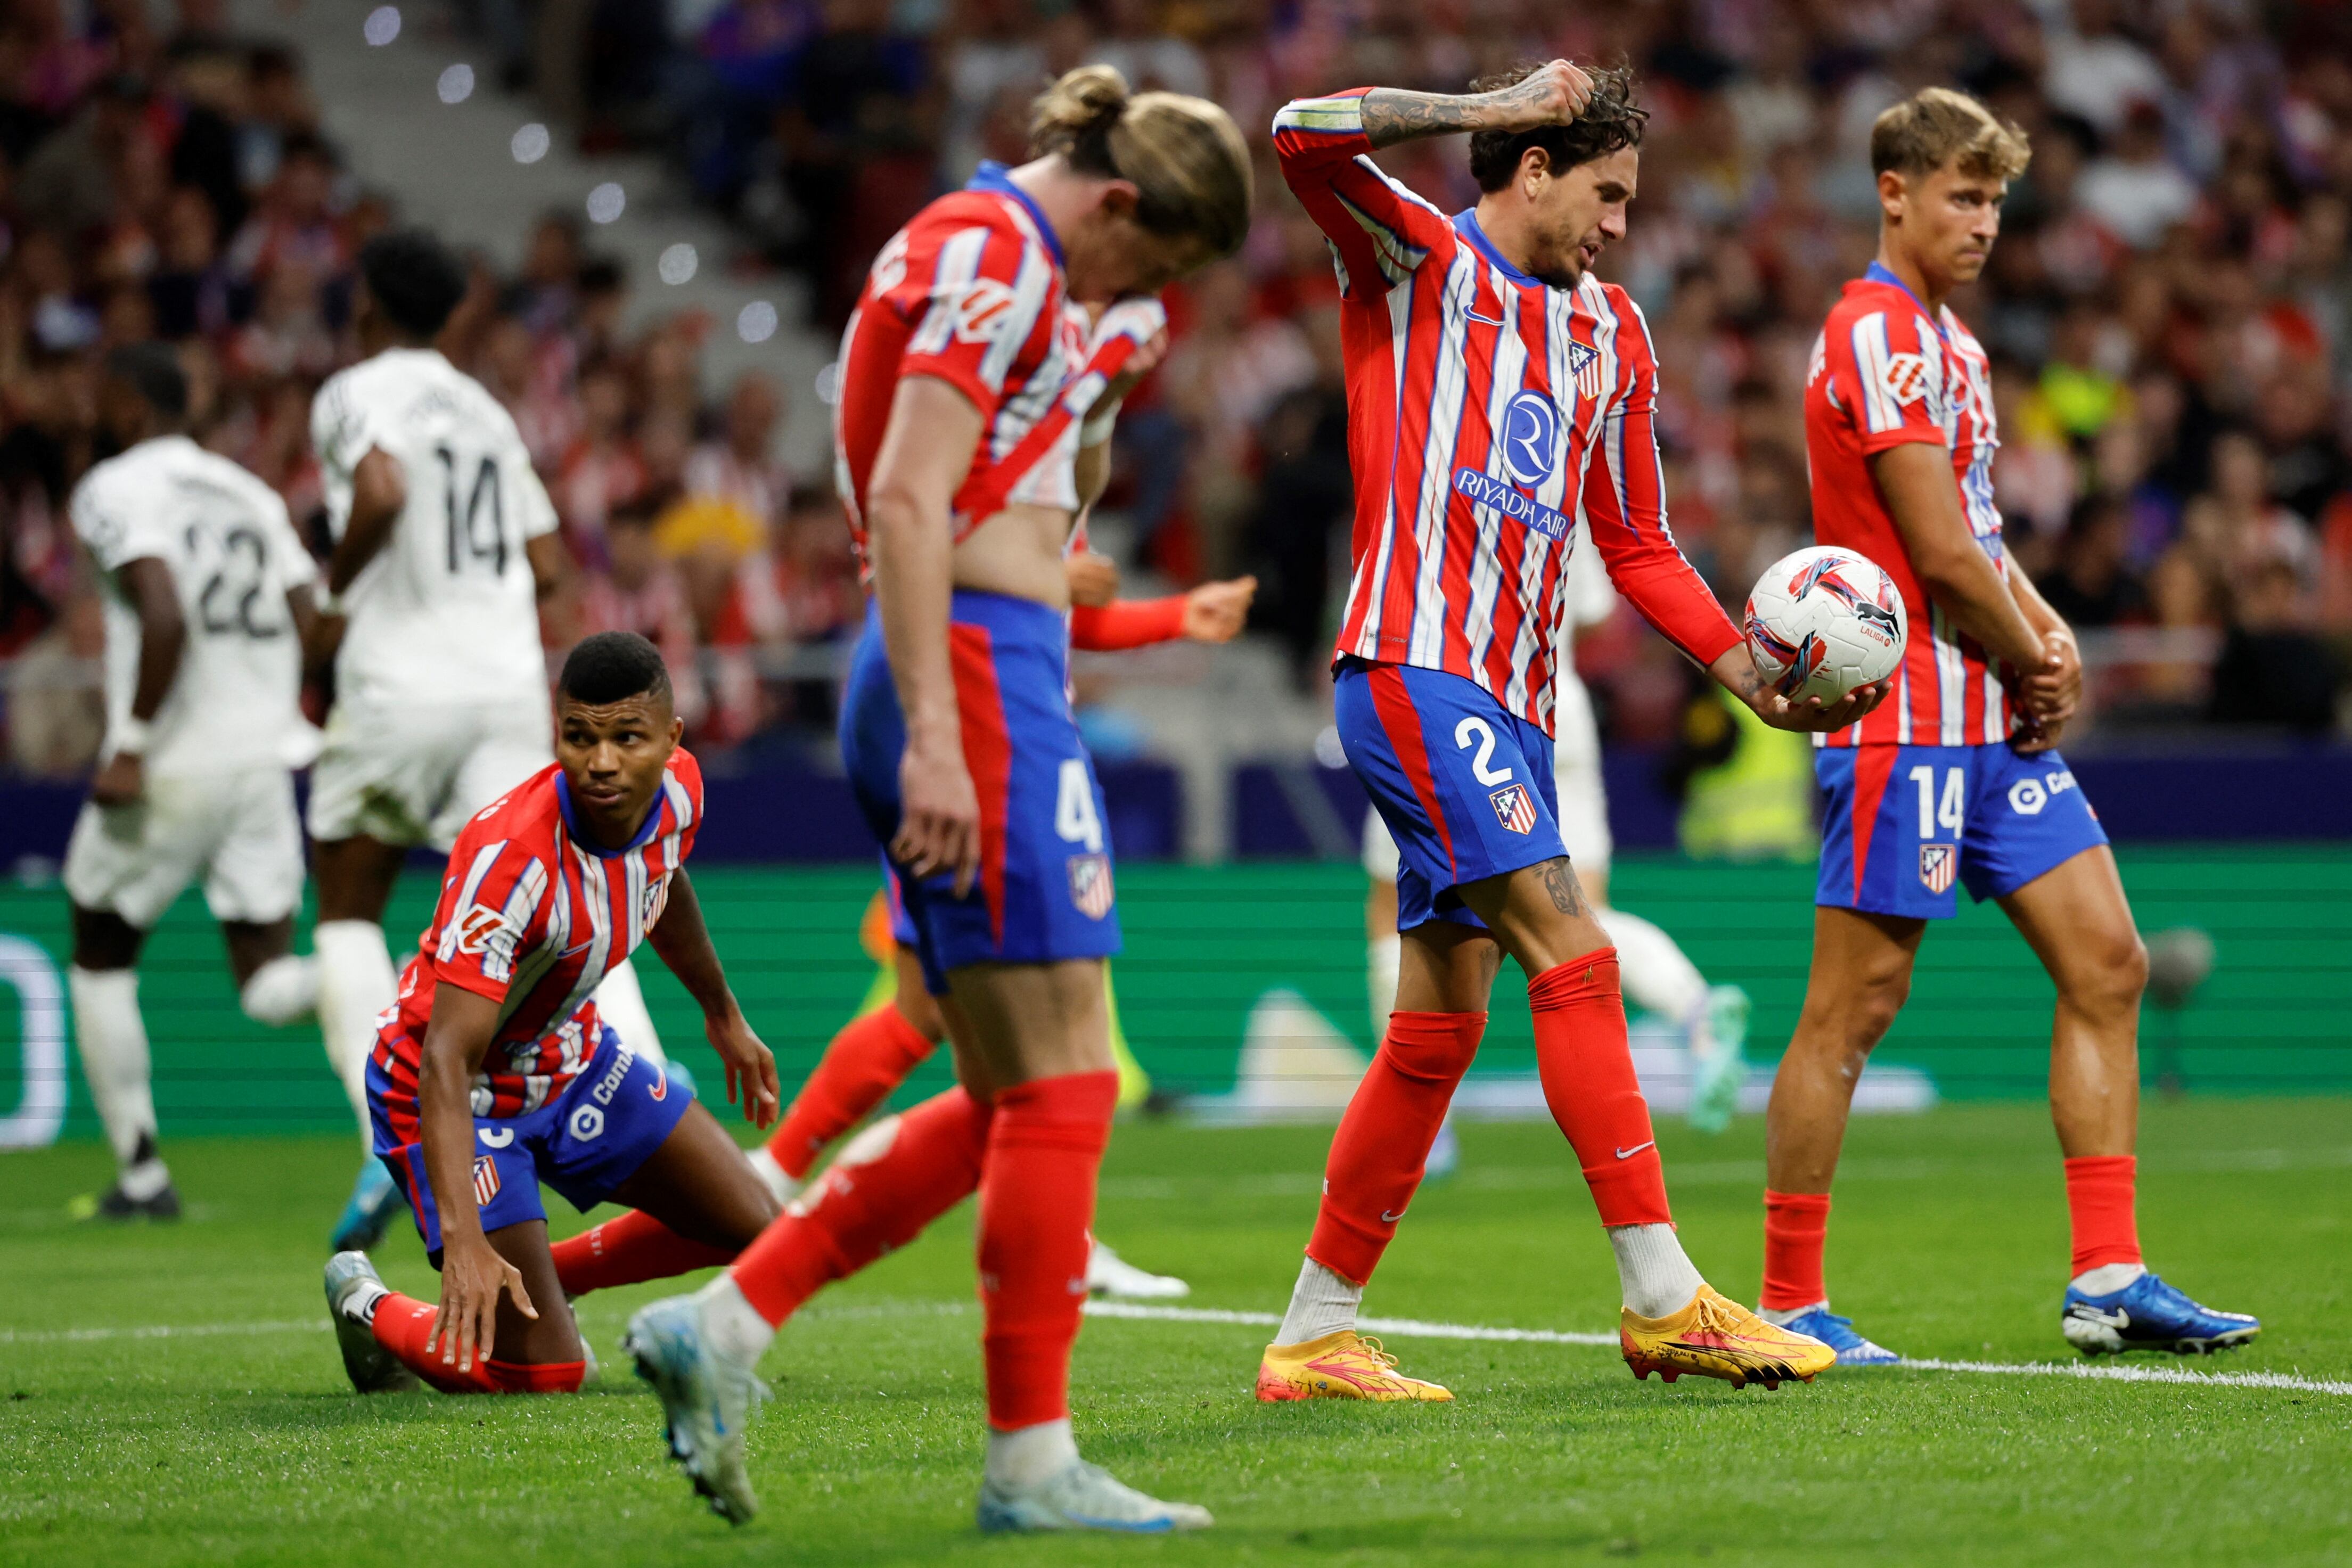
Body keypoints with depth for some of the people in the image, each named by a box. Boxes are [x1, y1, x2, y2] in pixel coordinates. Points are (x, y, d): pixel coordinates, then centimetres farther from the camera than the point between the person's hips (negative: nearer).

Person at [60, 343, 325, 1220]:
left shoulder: (117, 490, -6)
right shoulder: (251, 494, 16)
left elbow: (166, 617, -21)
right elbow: (313, 630, 10)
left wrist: (132, 746, -17)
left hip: (172, 771, -6)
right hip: (265, 755, 6)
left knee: (102, 958, 14)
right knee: (268, 985, 5)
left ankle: (140, 1173, 12)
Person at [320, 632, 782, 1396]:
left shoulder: (677, 789, -14)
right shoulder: (510, 855, -37)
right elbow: (447, 1057, -42)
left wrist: (724, 1016, 30)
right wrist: (462, 1240, -53)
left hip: (571, 1057, 7)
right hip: (459, 1093, -7)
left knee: (749, 1226, 8)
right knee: (545, 1376, -12)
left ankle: (552, 1278, 29)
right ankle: (365, 1304, 17)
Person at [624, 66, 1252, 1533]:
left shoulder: (1028, 265, 21)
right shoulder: (994, 253, -10)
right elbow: (905, 500, -20)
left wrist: (1102, 395, 15)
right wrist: (935, 738, -25)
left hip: (998, 684, 10)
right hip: (977, 679, -10)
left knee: (1010, 1105, 11)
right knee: (1062, 1085, -8)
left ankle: (724, 1323, 10)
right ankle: (1031, 1460, -5)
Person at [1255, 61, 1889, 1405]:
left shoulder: (1612, 333, 19)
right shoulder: (1415, 262, -1)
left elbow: (1639, 545, 22)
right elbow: (1306, 134, -19)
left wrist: (1751, 671, 10)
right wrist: (1498, 104, -13)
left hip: (1514, 700, 8)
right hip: (1415, 672, -8)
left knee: (1440, 1027, 8)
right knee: (1572, 954, -16)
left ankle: (1315, 1335, 15)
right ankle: (1664, 1299, -17)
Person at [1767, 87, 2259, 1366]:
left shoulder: (1947, 342, 18)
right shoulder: (1880, 335, -13)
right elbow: (1940, 552, -18)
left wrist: (2046, 633, 4)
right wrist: (2029, 666, -4)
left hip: (1995, 727, 10)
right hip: (1907, 722, -10)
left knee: (2106, 965, 5)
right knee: (1852, 1011, -6)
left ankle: (2108, 1279, 6)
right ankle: (1788, 1303, 0)